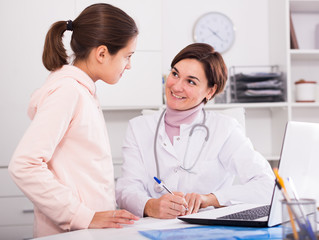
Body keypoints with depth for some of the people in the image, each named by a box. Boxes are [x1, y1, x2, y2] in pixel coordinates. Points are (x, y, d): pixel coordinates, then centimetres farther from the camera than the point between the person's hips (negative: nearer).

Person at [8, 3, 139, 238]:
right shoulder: (66, 90, -13)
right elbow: (23, 165, -21)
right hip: (72, 233, -8)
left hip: (93, 226, 8)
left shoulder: (83, 90, 14)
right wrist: (84, 217, -20)